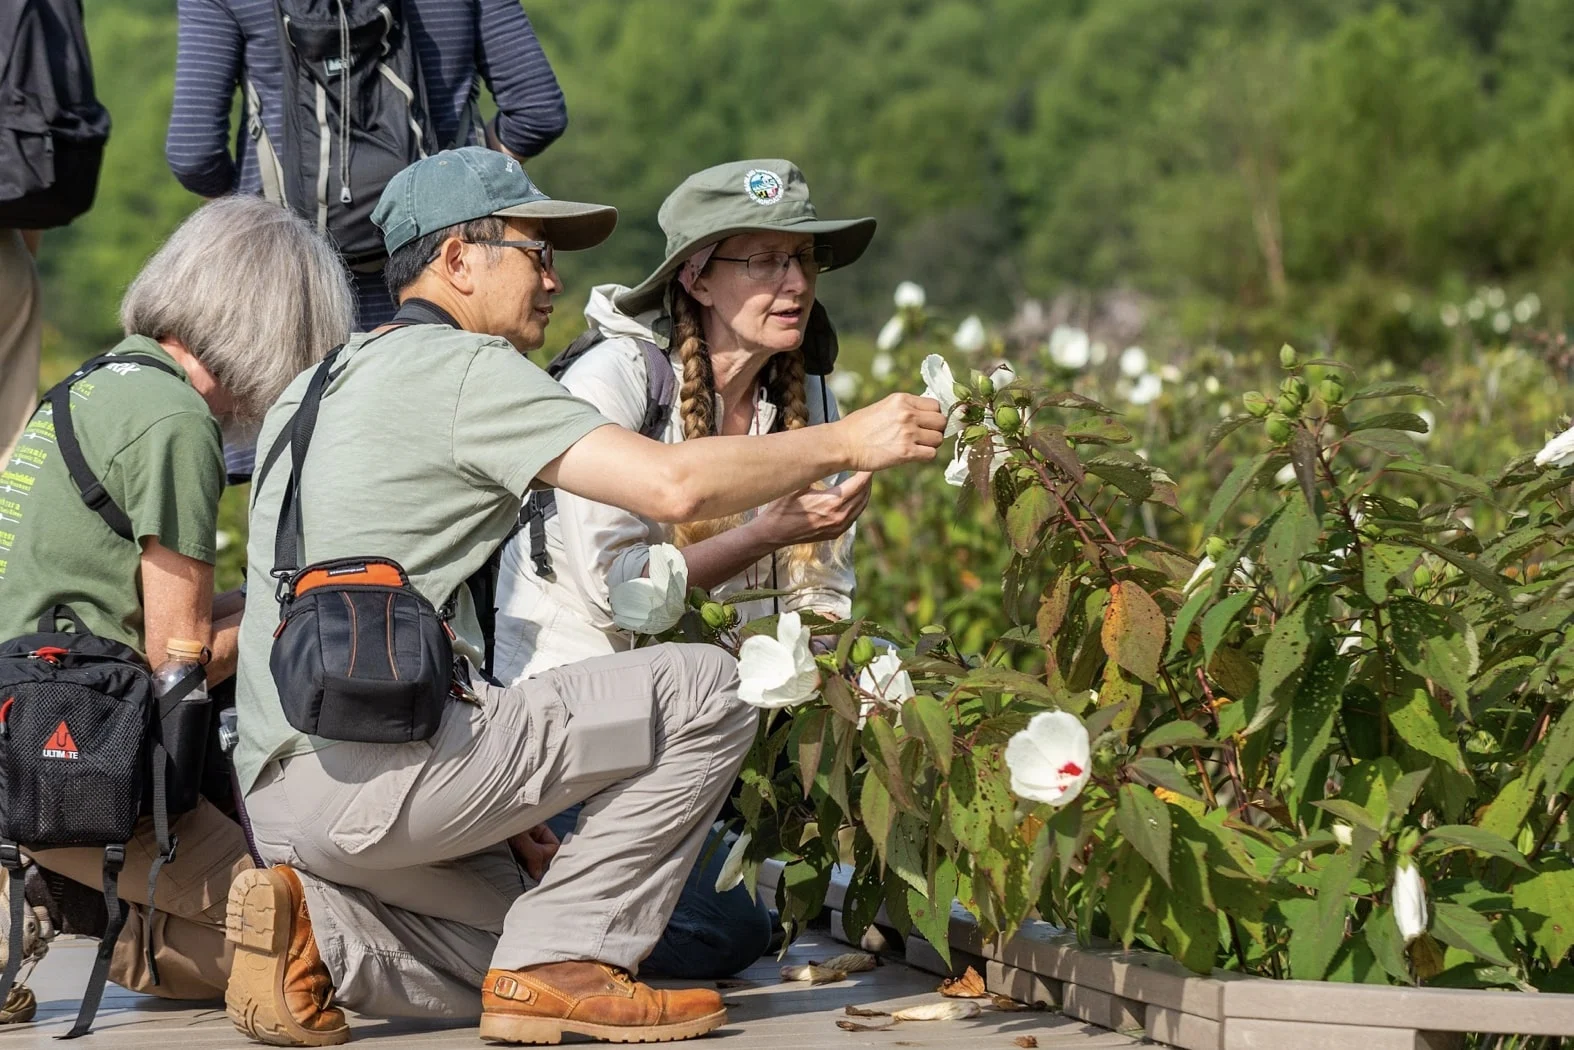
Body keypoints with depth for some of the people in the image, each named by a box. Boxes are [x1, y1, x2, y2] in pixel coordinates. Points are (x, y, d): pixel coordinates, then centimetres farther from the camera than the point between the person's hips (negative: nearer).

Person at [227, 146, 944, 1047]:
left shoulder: (313, 390, 24)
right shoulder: (462, 367, -5)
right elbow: (671, 484, -17)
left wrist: (498, 808, 24)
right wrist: (844, 443, -4)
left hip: (278, 787, 10)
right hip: (375, 771, -10)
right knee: (708, 688, -5)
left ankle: (316, 928, 3)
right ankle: (558, 962, -6)